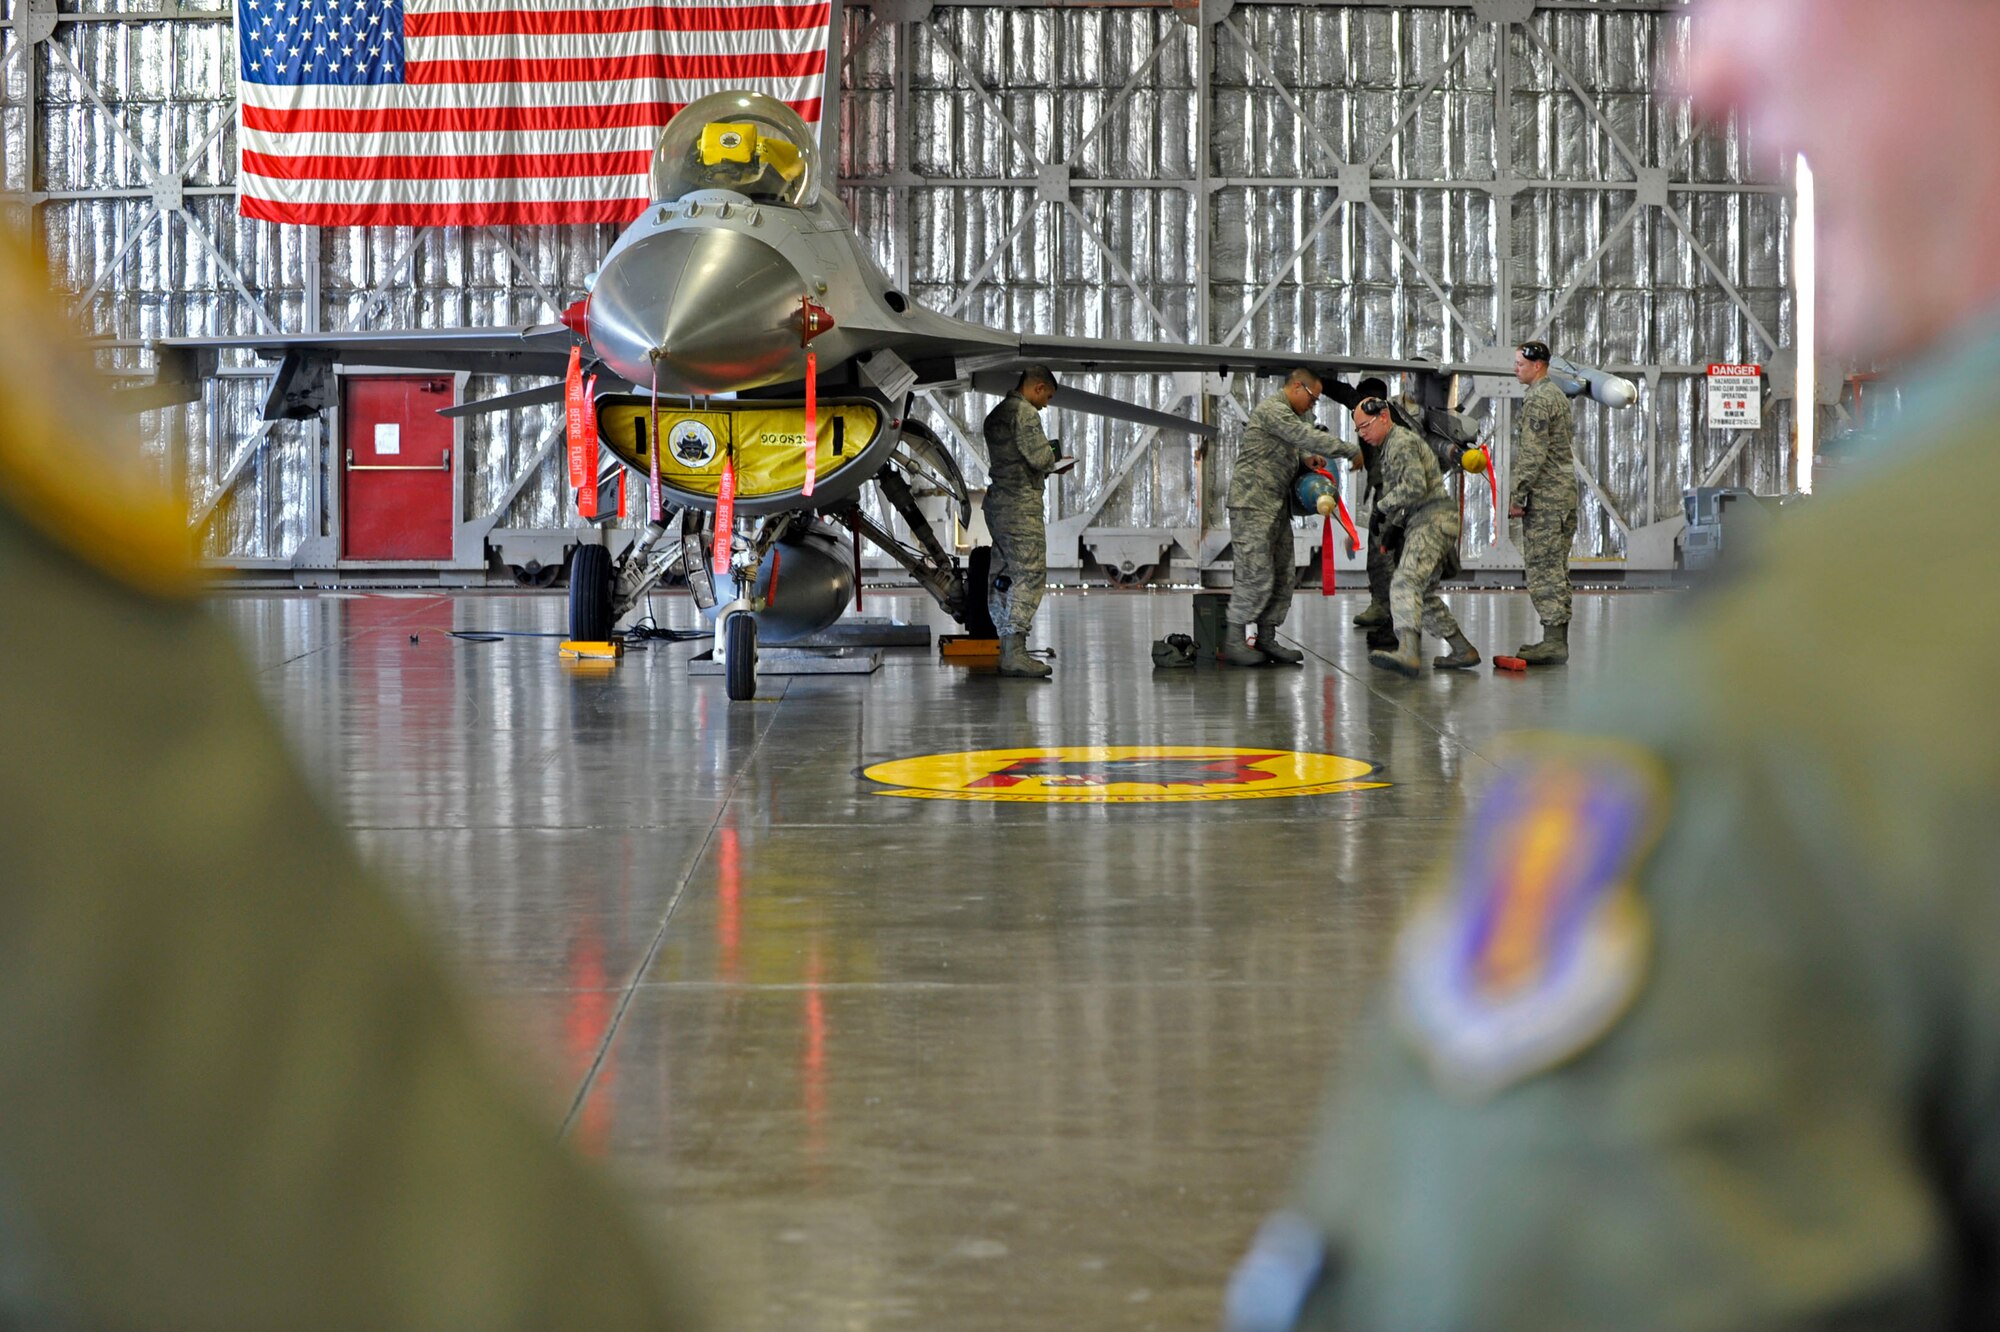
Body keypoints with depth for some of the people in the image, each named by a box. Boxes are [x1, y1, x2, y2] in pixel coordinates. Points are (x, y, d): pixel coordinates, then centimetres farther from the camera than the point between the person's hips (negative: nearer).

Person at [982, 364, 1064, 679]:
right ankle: (1015, 652, -19)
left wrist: (1048, 463, 18)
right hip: (1021, 503, -10)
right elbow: (1039, 457, -18)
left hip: (997, 500, 10)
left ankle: (1007, 651, 11)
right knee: (1030, 575, -11)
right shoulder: (1025, 412, -10)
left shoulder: (995, 415, 19)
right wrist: (1053, 459, 5)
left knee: (1006, 576, 10)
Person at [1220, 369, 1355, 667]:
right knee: (1256, 575, -12)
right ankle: (1233, 640, -6)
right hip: (1252, 502, -10)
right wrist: (1352, 452, -14)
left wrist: (1304, 458, 0)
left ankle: (1266, 639, 11)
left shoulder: (1290, 413, 22)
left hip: (1277, 505, 10)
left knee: (1284, 575, 7)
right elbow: (1307, 436, -19)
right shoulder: (1272, 410, -12)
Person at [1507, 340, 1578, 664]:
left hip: (1545, 497, -10)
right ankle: (1557, 637, 13)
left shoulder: (1537, 400, -13)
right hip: (1567, 493, 10)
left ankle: (1553, 642, -11)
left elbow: (1532, 455, -20)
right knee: (1556, 569, 11)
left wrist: (1517, 496, -17)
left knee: (1543, 568, -9)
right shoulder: (1557, 395, 19)